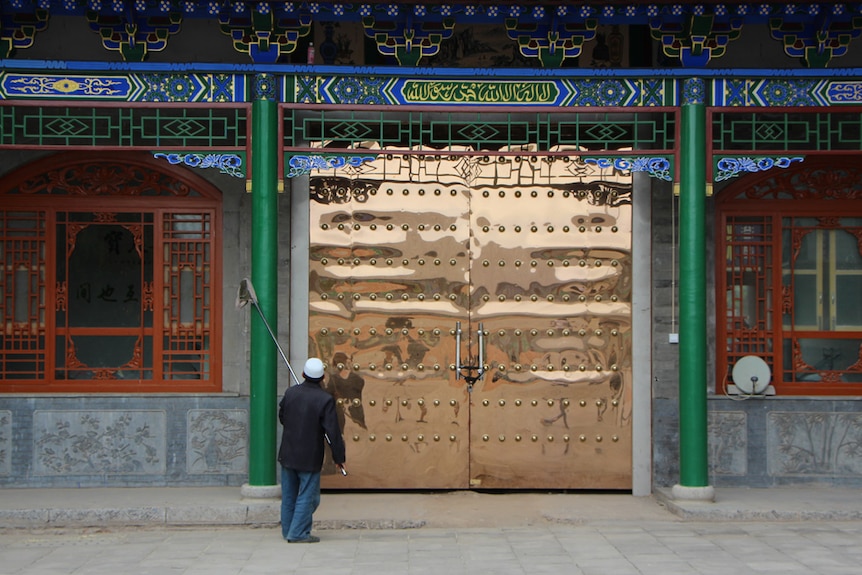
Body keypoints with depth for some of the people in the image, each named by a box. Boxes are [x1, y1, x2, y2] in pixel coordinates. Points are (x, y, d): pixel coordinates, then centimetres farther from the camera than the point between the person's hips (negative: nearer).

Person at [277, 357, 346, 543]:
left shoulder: (290, 393, -3)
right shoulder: (325, 399, -16)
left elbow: (282, 417, 12)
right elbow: (333, 432, -15)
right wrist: (339, 458, -6)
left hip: (288, 454, 5)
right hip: (309, 458, -5)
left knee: (289, 495, 15)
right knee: (307, 496, 5)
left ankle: (288, 530, 24)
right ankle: (298, 533, 5)